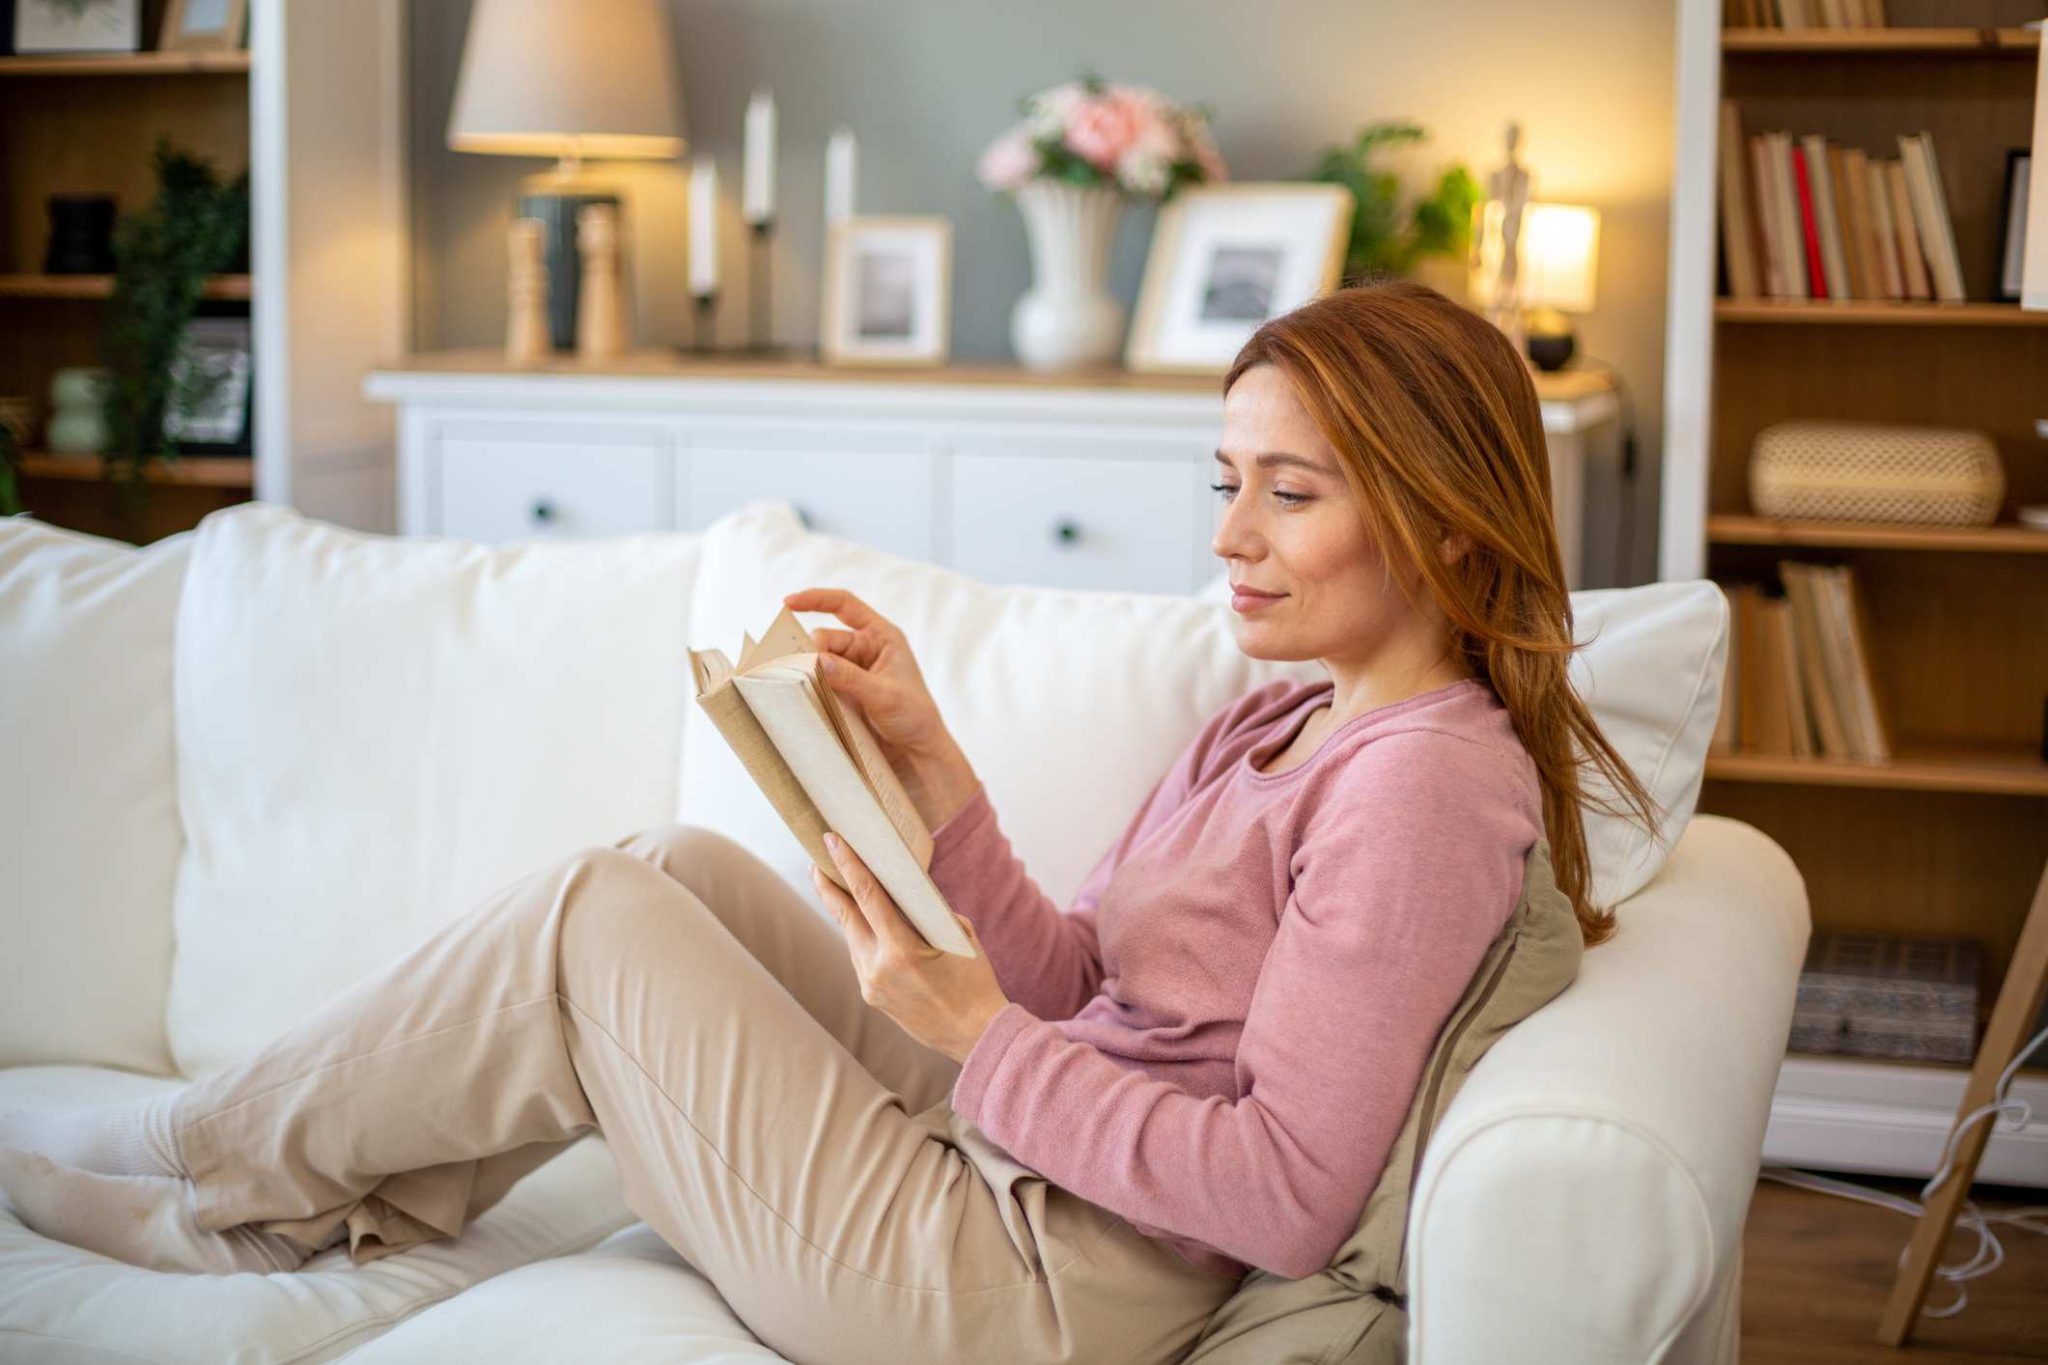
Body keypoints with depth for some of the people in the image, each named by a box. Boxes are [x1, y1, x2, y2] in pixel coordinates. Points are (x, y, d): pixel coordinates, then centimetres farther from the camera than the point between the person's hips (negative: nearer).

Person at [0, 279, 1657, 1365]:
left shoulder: (1426, 777, -18)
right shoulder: (1276, 727, 12)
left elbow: (1288, 1196, -24)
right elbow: (1076, 988, 7)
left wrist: (977, 1035, -20)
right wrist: (929, 758, -3)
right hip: (1014, 1158, 9)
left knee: (591, 918, -3)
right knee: (683, 868, 11)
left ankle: (223, 1158, 21)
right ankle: (321, 1202, 21)